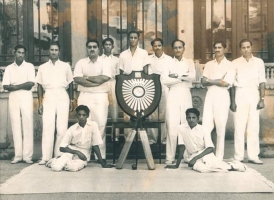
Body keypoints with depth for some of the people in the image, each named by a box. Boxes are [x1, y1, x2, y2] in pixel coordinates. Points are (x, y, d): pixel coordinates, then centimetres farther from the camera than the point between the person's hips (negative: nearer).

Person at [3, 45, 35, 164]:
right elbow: (5, 86, 2)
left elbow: (31, 84, -7)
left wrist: (15, 86, -7)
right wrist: (23, 85, -10)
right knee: (15, 127, 1)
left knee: (27, 126, -5)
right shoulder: (9, 68, 12)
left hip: (26, 98, -2)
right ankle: (18, 155, 4)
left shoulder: (29, 66, 6)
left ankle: (27, 155, -3)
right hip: (13, 98, 2)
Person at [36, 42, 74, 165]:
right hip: (48, 97, 0)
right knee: (48, 127, -7)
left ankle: (59, 155, 3)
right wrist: (40, 104, 4)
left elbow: (70, 84, 12)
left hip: (63, 97, 0)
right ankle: (46, 157, -5)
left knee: (62, 128, -4)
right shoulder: (42, 67, 12)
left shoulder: (65, 66, 11)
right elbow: (39, 86, 10)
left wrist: (71, 101, 6)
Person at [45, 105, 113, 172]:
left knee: (73, 167, -34)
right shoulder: (71, 129, -8)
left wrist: (103, 163, -9)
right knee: (56, 168, -31)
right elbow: (62, 148, -6)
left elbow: (95, 145, -6)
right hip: (71, 152, 0)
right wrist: (77, 152, -19)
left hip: (83, 156, 0)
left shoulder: (93, 125, -9)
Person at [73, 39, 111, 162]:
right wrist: (96, 81, -11)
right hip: (85, 96, 1)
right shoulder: (81, 63, 10)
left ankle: (101, 156, 2)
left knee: (100, 125, -4)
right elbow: (77, 79, -6)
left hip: (100, 97, -1)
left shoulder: (104, 63, 7)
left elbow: (104, 78, -10)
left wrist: (87, 77, -5)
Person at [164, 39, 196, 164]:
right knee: (172, 126, -8)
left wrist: (176, 76, -8)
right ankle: (170, 157, -6)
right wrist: (183, 78, -5)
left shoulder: (189, 62, 15)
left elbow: (193, 76, -4)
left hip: (186, 95, 2)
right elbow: (166, 80, -4)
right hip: (172, 95, -2)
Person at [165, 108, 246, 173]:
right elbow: (181, 148, -3)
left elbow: (210, 148, -12)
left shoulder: (203, 130, -7)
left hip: (205, 154, 0)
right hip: (191, 156, 1)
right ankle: (230, 167, -16)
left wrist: (196, 158, -22)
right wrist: (177, 165, -7)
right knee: (201, 168, -35)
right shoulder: (181, 128, -4)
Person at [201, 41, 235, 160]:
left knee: (220, 127, -1)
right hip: (210, 95, 3)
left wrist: (210, 80, -4)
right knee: (206, 126, -5)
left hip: (222, 96, -3)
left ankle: (219, 157, 5)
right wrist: (218, 80, -9)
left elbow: (226, 83, -9)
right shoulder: (209, 64, 15)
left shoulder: (229, 65, 3)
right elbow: (203, 82, 5)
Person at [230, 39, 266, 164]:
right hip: (240, 95, -1)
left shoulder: (259, 62, 9)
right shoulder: (235, 63, 5)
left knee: (254, 127, 2)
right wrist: (232, 101, -2)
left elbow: (262, 82, 7)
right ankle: (238, 156, 3)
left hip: (254, 94, 1)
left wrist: (262, 99, -1)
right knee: (239, 126, -2)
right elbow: (232, 83, 4)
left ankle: (253, 155, 6)